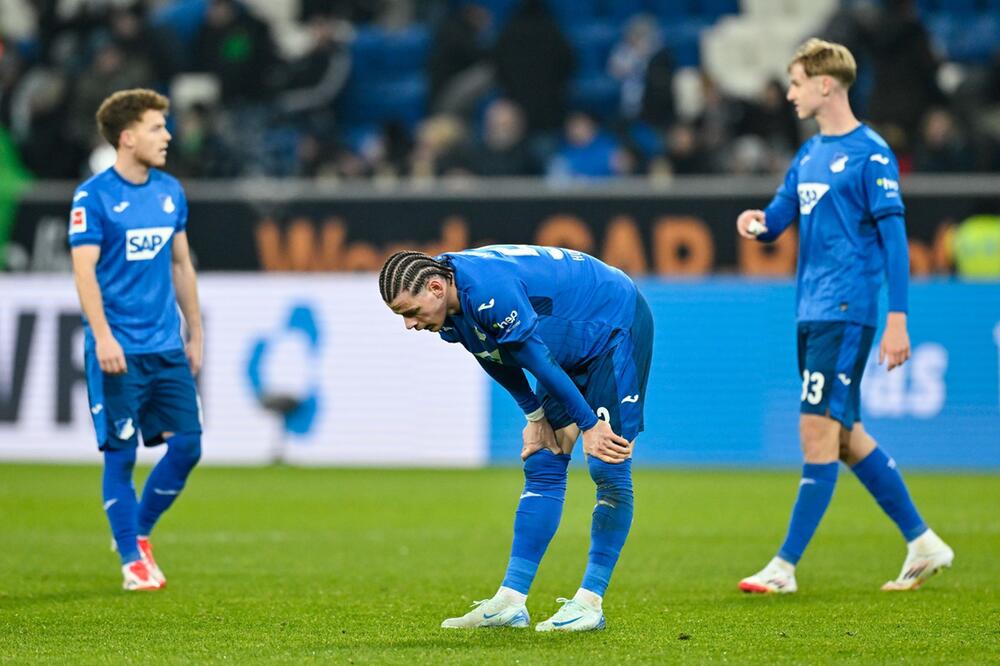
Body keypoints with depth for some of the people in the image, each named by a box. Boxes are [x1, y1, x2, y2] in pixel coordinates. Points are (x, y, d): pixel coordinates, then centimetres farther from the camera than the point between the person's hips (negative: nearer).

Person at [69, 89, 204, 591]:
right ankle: (132, 560, 8)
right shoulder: (93, 196, -8)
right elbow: (84, 269, -13)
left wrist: (194, 333, 17)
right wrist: (102, 336, -22)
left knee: (187, 444, 1)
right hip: (118, 352, -6)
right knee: (120, 455, -2)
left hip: (167, 347, 6)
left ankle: (141, 531, 21)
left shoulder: (171, 192, 10)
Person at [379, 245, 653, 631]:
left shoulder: (490, 292, -35)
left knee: (608, 469, -13)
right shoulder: (450, 310, -8)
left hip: (618, 325, -9)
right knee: (542, 466, 4)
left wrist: (589, 424, -22)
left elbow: (539, 359, -29)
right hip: (575, 349, 9)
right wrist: (535, 415, 6)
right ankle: (510, 603, 2)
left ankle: (589, 604, -10)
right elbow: (496, 355, 8)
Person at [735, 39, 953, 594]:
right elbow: (777, 220, 19)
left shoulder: (871, 154, -9)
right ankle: (923, 544, 21)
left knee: (819, 431, -9)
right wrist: (755, 222, -6)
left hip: (846, 313, -9)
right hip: (812, 313, 9)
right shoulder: (809, 154, 15)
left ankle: (785, 567, -9)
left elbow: (894, 238, -11)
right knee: (846, 435, 12)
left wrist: (897, 319, -16)